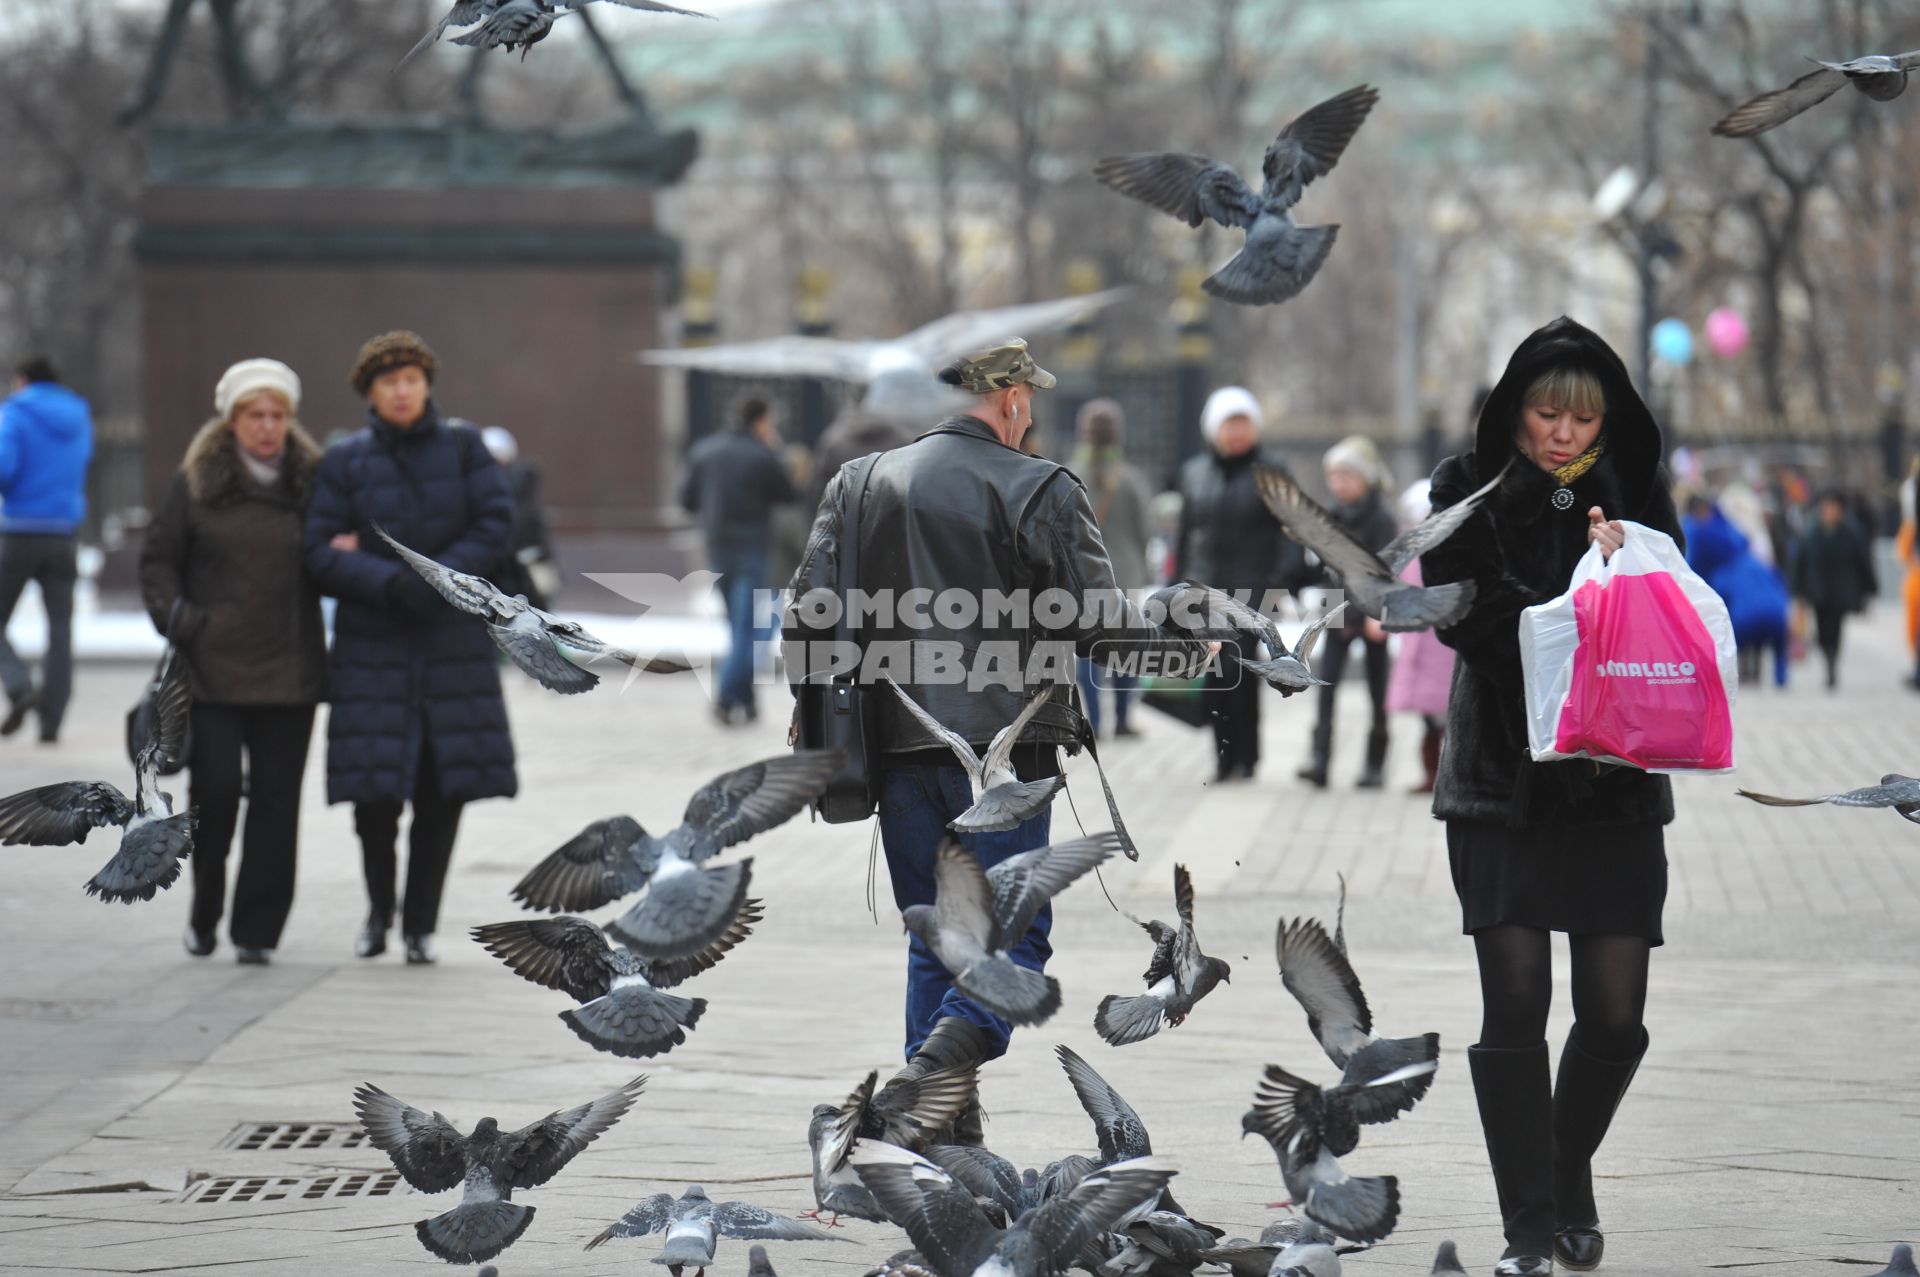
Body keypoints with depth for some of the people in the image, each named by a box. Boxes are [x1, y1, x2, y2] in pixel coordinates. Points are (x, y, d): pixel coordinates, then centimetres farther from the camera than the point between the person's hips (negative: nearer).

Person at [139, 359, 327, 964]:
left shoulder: (310, 479, 8)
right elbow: (158, 557, 8)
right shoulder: (197, 481, 3)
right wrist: (176, 617, -6)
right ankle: (204, 912, 15)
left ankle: (257, 929, 7)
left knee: (276, 799, 0)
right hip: (214, 669, -2)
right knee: (216, 789, -5)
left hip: (288, 669, 2)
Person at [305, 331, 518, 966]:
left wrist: (435, 582, -13)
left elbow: (497, 525, -3)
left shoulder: (463, 447, 4)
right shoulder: (344, 461, 2)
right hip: (372, 645, -1)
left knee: (442, 791, -1)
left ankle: (420, 924, 12)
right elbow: (321, 551, -4)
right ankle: (379, 909, 20)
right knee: (374, 789, -4)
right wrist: (389, 583, -19)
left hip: (454, 644, 1)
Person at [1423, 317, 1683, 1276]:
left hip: (1615, 779, 2)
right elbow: (1465, 612, -9)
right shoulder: (1469, 487, 1)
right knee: (1515, 1003, -9)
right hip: (1501, 775, -2)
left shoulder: (1633, 491, 7)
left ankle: (1570, 1181, 27)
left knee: (1615, 1014, 0)